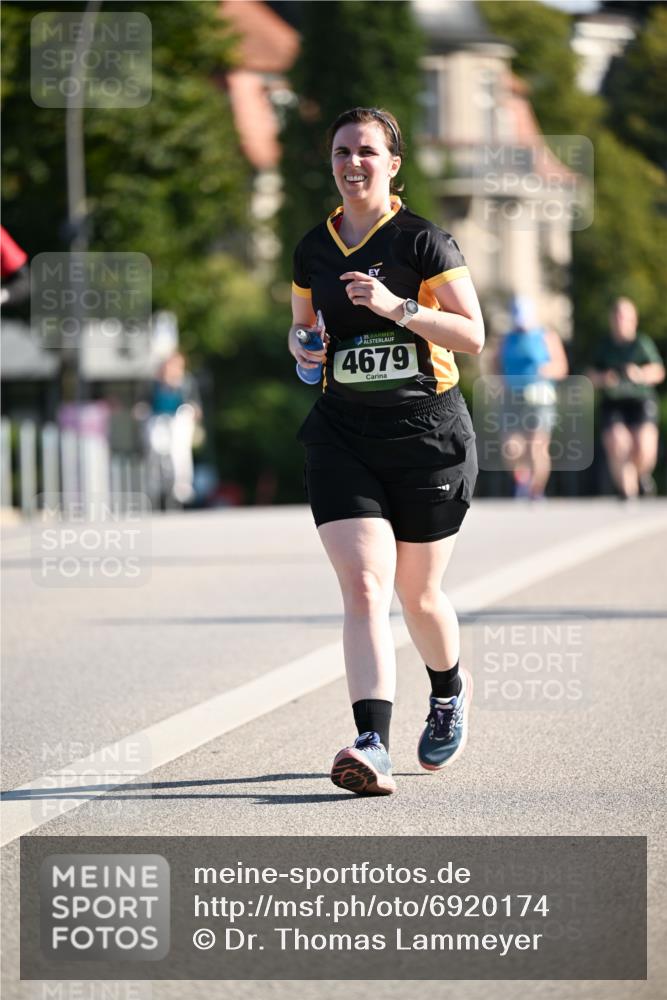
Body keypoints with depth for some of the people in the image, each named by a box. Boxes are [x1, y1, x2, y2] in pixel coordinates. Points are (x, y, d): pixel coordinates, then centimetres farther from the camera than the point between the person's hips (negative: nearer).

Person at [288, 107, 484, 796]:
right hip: (343, 433, 3)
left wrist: (397, 306, -20)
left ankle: (450, 691, 42)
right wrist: (302, 347, 1)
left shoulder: (421, 241, -5)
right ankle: (373, 747, -25)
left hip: (429, 433, -3)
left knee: (417, 594, 9)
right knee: (363, 588, -15)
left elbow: (473, 334, -8)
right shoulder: (312, 250, 9)